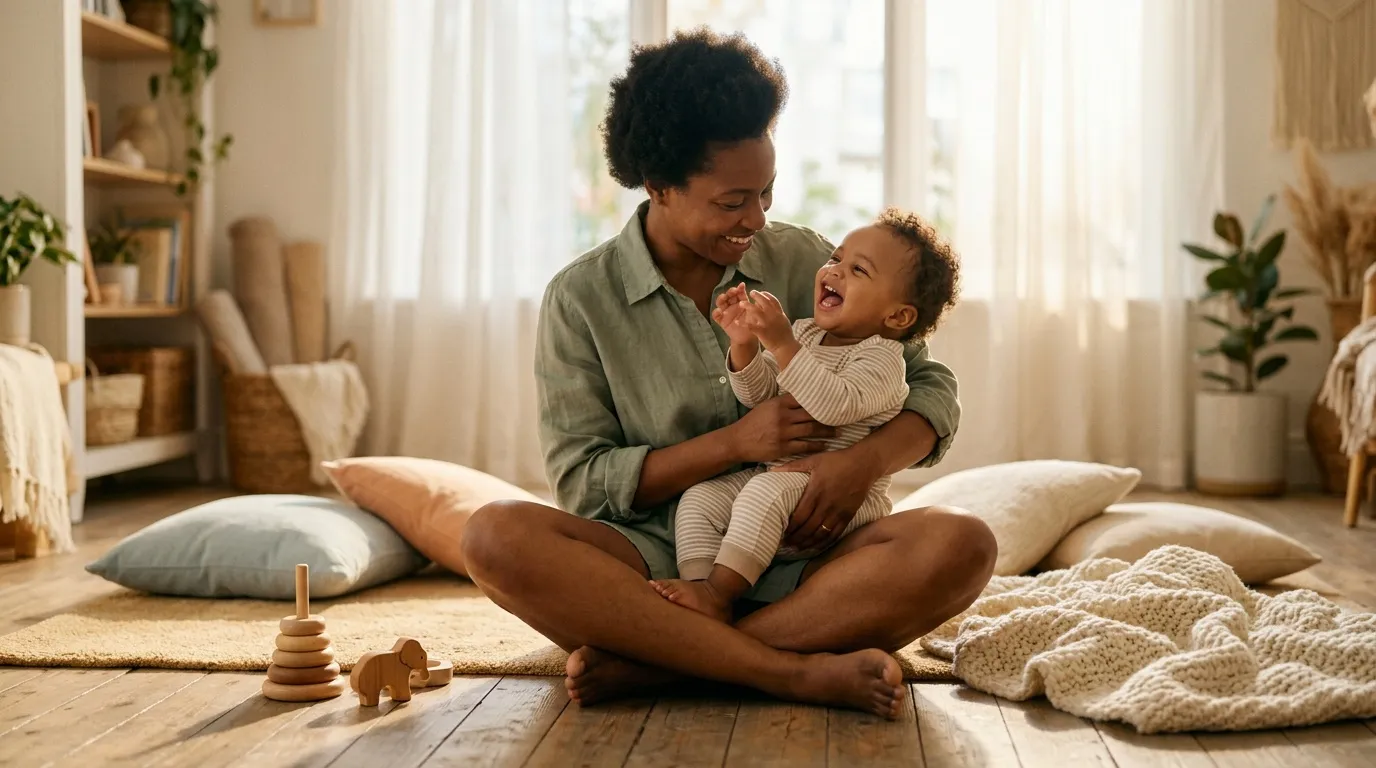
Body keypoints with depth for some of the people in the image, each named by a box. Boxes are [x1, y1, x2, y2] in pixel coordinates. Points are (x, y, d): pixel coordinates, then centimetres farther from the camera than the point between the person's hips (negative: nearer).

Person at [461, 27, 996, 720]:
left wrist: (867, 460, -14)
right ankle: (800, 672, -33)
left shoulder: (799, 260, 7)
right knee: (495, 536, -29)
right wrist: (735, 443, -14)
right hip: (659, 563, -1)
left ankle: (645, 664, -30)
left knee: (962, 545, -27)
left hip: (795, 566, 2)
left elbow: (932, 386, 8)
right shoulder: (581, 298, 2)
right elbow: (580, 481, -3)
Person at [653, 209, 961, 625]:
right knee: (699, 498, -11)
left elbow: (835, 405, -29)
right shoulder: (803, 332, 13)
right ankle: (700, 584, -22)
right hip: (773, 474, 8)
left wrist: (782, 345, -32)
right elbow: (758, 394, 8)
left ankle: (719, 593, -29)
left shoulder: (882, 357, -11)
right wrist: (745, 346, -11)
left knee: (766, 492, -34)